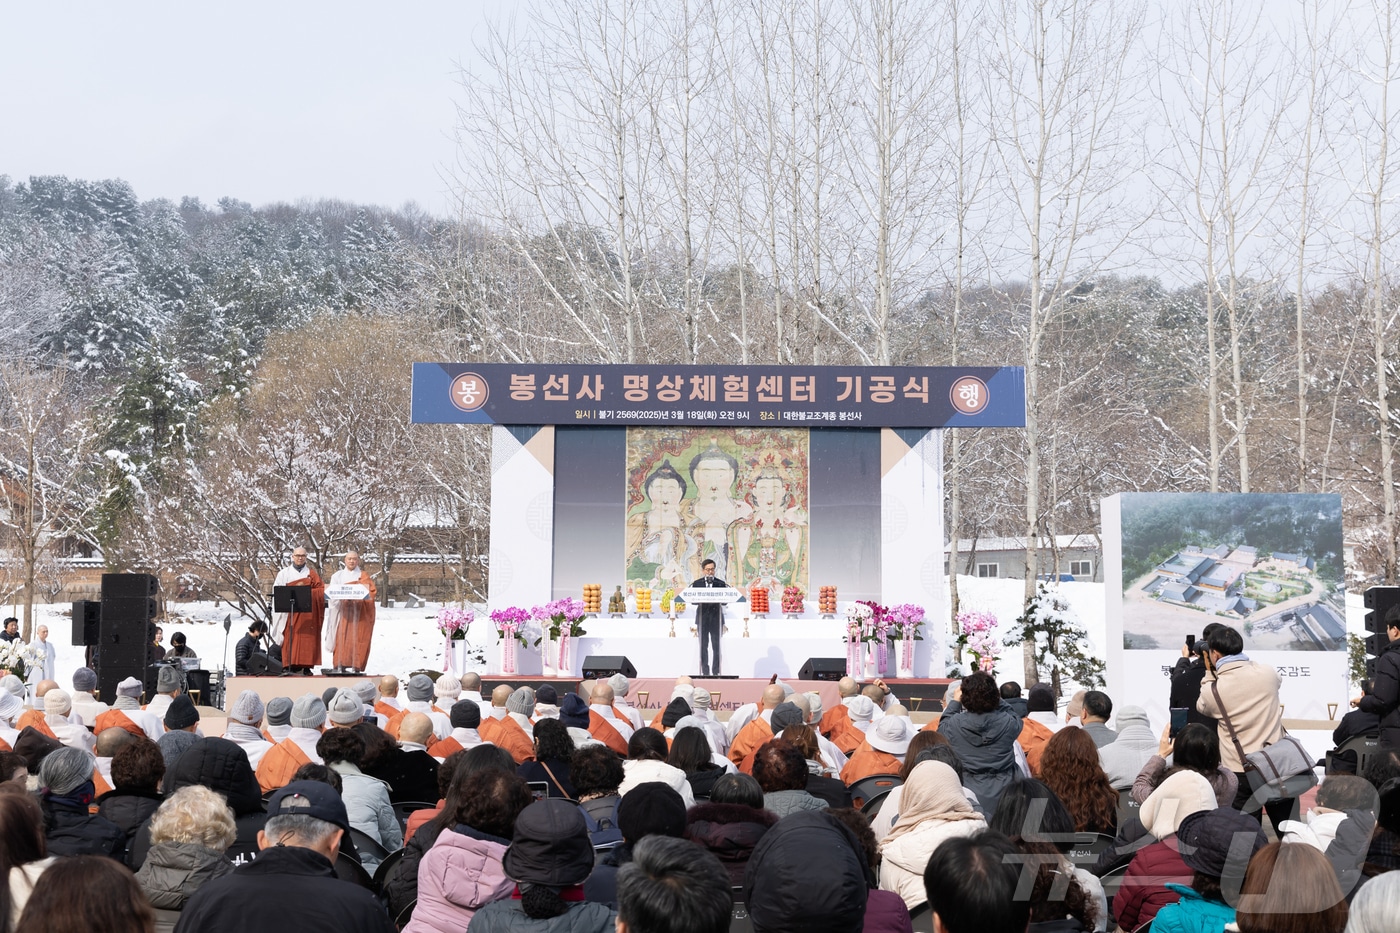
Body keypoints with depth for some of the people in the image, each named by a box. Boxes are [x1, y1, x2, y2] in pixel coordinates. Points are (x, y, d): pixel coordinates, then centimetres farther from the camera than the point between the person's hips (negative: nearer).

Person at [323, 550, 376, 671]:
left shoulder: (364, 576, 12)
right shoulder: (338, 576, 16)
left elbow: (371, 592, -1)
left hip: (360, 613, -1)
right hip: (343, 612, 1)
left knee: (357, 640, -7)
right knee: (341, 640, -8)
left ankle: (356, 667, -9)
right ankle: (340, 666, -8)